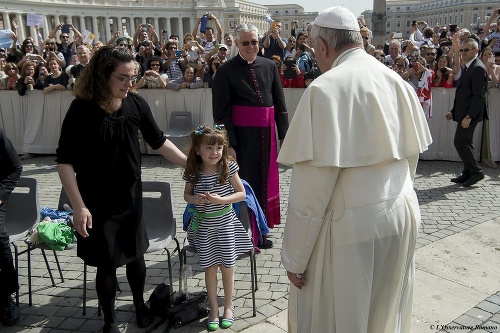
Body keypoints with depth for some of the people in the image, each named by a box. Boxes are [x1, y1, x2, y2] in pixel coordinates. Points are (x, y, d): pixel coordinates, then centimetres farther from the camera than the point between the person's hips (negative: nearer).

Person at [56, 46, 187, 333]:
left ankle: (140, 304, 43)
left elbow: (158, 142, 5)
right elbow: (65, 161, -14)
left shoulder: (136, 104, -7)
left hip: (131, 195, 4)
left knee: (136, 254, 17)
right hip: (97, 201, -3)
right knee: (107, 263, 8)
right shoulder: (82, 109, -17)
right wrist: (79, 206, -18)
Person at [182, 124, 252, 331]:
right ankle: (213, 309, 28)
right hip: (204, 225, 1)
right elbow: (187, 195, 6)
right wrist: (195, 199, -17)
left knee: (227, 267, 9)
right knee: (210, 268, 10)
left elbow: (241, 193, -7)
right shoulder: (193, 172, -9)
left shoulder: (228, 168, -13)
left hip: (225, 223, -1)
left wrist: (220, 199, -21)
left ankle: (228, 306, 31)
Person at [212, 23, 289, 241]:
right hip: (241, 134, -4)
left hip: (266, 133, 4)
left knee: (264, 181, 13)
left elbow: (279, 102, 8)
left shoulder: (269, 66, 6)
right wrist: (228, 144, -13)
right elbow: (221, 111, -8)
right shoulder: (226, 71, -5)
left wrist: (283, 133, 4)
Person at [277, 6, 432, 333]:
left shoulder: (326, 88, -18)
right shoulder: (398, 82, 4)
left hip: (350, 227, -7)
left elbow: (311, 186, -19)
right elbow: (411, 155, 13)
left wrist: (294, 256, -10)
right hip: (402, 215, 7)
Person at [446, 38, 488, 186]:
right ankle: (468, 174, 19)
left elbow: (479, 95, -20)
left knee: (460, 142, -10)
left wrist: (468, 116, -24)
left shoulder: (478, 68, -14)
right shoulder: (469, 67, 17)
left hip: (470, 114, -10)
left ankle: (476, 171, 1)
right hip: (464, 113, 10)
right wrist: (453, 111, 17)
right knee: (465, 143, 12)